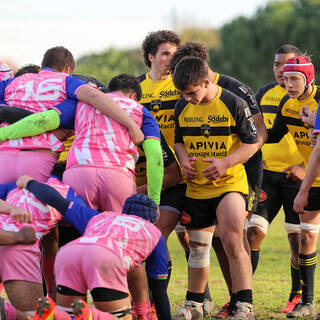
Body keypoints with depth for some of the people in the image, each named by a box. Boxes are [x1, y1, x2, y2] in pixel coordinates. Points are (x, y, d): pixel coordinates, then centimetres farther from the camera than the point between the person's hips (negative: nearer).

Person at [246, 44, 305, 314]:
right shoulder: (264, 94, 10)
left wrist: (305, 166, -16)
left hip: (298, 176, -3)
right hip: (266, 173, 3)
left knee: (298, 239, 1)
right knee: (253, 230, -7)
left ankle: (298, 296, 17)